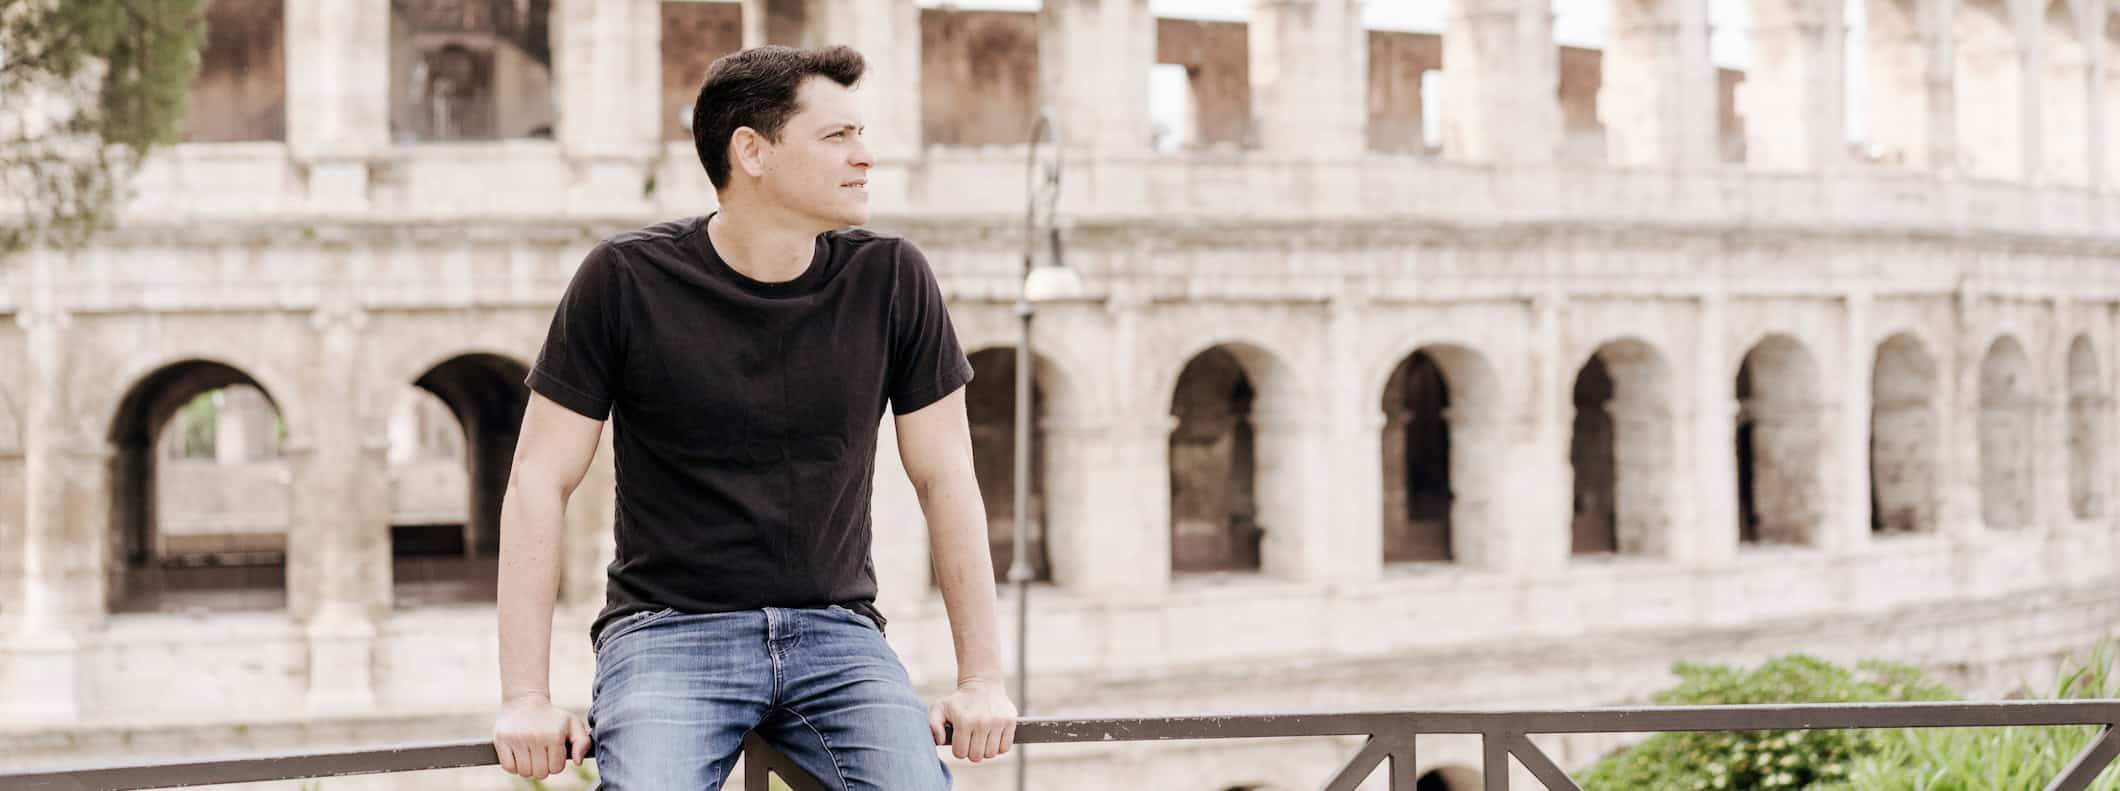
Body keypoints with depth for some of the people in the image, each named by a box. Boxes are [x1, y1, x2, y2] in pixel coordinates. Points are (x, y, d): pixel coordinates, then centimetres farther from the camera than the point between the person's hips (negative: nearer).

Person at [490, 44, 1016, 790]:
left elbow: (945, 479, 5)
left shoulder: (890, 279, 0)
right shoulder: (625, 281, -6)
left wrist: (982, 679, 2)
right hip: (669, 629, -2)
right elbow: (539, 483, -4)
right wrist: (525, 698, -9)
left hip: (834, 630, 2)